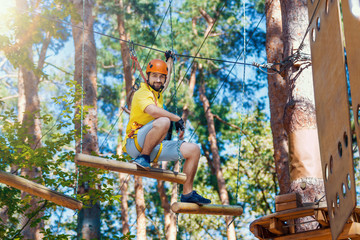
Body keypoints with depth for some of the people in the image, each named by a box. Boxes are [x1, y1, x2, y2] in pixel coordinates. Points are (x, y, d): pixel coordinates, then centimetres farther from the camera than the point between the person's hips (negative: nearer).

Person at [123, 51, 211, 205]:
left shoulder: (157, 92, 17)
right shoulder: (143, 93, -10)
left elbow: (167, 80, 42)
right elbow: (153, 111, -32)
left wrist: (170, 59, 54)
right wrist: (178, 119, -22)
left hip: (153, 148, 9)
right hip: (135, 144, -9)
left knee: (193, 149, 0)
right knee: (163, 122, -36)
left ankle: (187, 193, 3)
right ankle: (143, 158, -21)